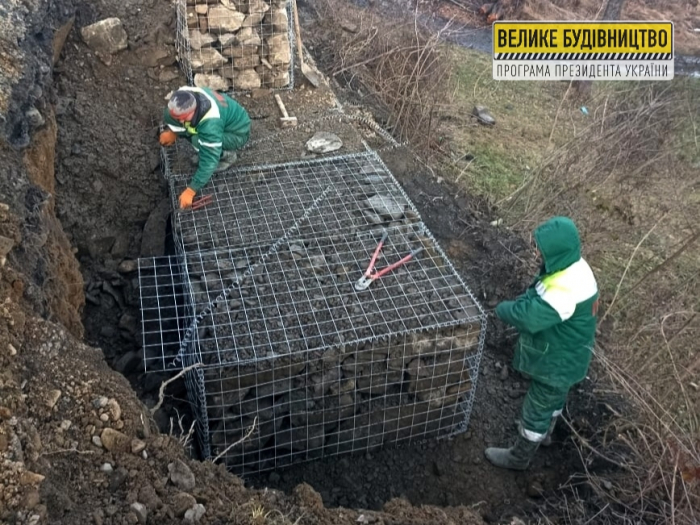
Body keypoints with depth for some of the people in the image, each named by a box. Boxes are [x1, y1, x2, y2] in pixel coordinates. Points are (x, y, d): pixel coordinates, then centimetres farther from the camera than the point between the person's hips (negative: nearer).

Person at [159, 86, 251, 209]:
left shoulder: (211, 123, -41)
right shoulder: (185, 97, -22)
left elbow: (209, 161, -37)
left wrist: (190, 191, -35)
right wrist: (171, 131, -9)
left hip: (237, 133, -7)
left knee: (199, 141, -34)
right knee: (169, 116, -7)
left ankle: (227, 154, -2)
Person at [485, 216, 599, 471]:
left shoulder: (568, 289, -40)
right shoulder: (571, 268, -8)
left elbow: (530, 316, -42)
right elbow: (537, 298, 4)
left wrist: (504, 308, -23)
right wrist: (519, 305, -14)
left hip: (558, 361, -9)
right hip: (560, 353, 9)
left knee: (537, 408, 12)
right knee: (554, 396, 33)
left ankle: (519, 457, 32)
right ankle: (545, 431, 59)